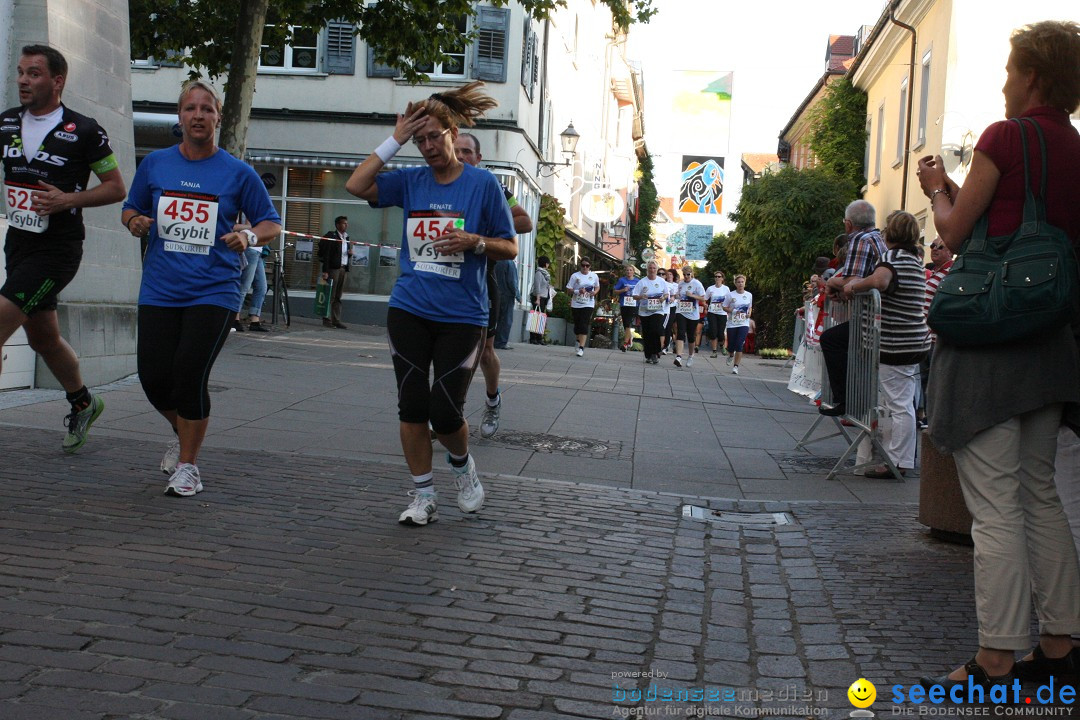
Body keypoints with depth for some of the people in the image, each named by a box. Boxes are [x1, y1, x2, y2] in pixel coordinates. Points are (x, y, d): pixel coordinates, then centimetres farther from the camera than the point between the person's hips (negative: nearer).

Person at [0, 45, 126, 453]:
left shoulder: (84, 131, -8)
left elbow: (116, 188, -3)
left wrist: (68, 199, -17)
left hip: (58, 248, -7)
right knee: (43, 338, 18)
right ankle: (82, 403, 39)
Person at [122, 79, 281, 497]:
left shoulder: (238, 173, 1)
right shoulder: (154, 164, 8)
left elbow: (272, 224, 6)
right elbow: (131, 209, 20)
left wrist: (250, 235, -15)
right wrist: (135, 222, -3)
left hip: (214, 292, -3)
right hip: (160, 290, 3)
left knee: (190, 375, -11)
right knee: (154, 378, -2)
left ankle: (187, 466, 9)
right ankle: (183, 435, 32)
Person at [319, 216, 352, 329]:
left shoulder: (346, 237, 17)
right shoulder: (331, 236, -6)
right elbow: (326, 254, -11)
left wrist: (350, 253, 1)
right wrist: (325, 271, -16)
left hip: (343, 268, 7)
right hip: (333, 268, -7)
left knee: (338, 297, 8)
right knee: (330, 295, -4)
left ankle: (336, 320, 10)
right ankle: (327, 320, -1)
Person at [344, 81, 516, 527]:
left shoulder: (483, 184, -1)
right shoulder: (411, 181, 7)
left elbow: (510, 248, 1)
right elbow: (357, 185, -6)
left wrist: (474, 242, -18)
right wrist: (395, 140, -5)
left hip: (462, 317, -3)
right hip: (409, 311, 3)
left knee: (445, 410, -5)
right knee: (412, 406, 3)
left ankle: (462, 464, 27)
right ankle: (423, 497, 15)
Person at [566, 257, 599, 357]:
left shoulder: (594, 276, 3)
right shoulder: (575, 276, -2)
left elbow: (597, 287, 17)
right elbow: (569, 289, -2)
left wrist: (595, 292, -5)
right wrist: (578, 291, -19)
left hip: (588, 305, -1)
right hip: (576, 304, 1)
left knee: (584, 325, -12)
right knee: (577, 325, 11)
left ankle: (581, 347, -15)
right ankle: (578, 341, 37)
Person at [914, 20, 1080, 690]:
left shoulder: (1006, 136, -10)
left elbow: (955, 231, -5)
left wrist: (938, 188, 14)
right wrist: (957, 192, 23)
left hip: (987, 337, -8)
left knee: (995, 506, -6)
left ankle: (995, 664, -1)